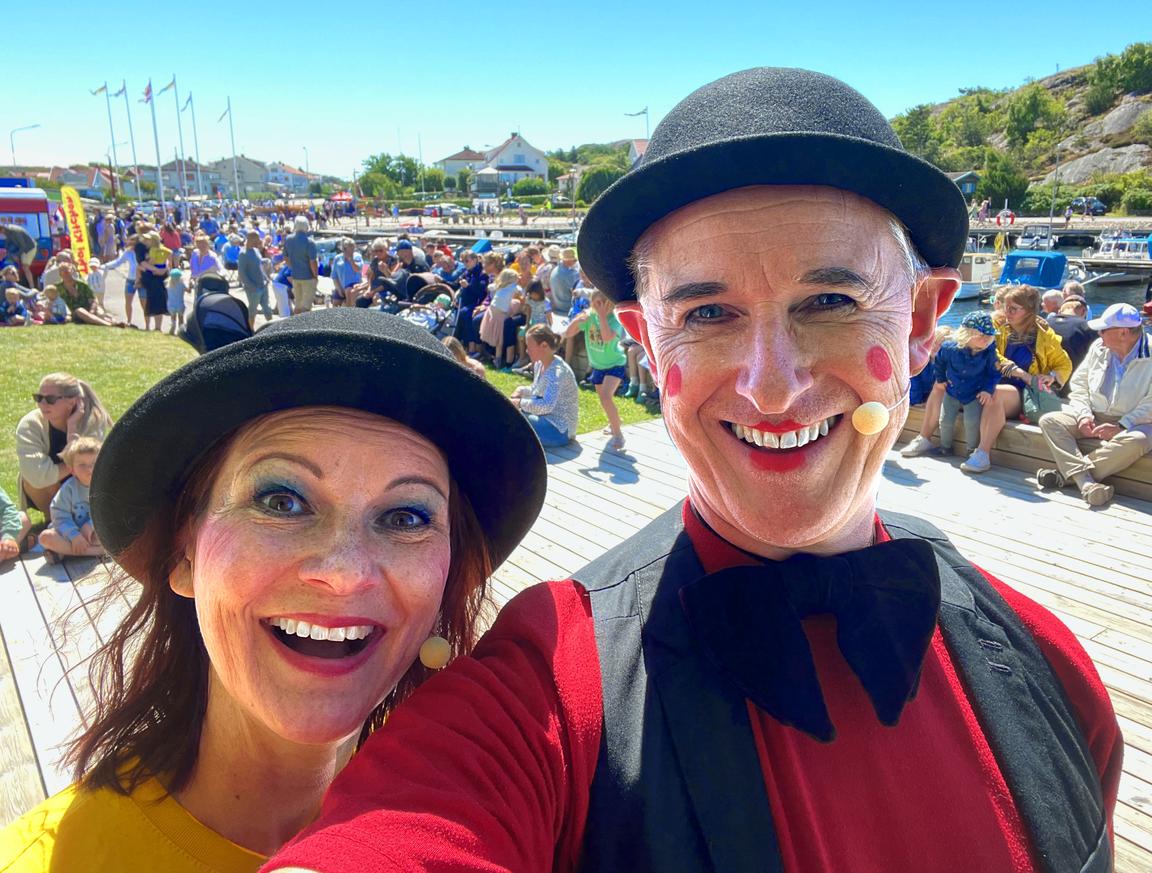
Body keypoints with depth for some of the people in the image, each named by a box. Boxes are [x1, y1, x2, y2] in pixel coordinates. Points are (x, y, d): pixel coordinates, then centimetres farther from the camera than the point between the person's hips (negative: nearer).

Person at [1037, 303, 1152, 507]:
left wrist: (1121, 426, -25)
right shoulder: (1099, 347, 6)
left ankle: (1066, 474, -31)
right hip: (1094, 417, 5)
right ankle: (1086, 481, -37)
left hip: (1132, 422, -5)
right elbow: (1078, 383, 9)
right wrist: (1084, 414, -7)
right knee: (1049, 421, -19)